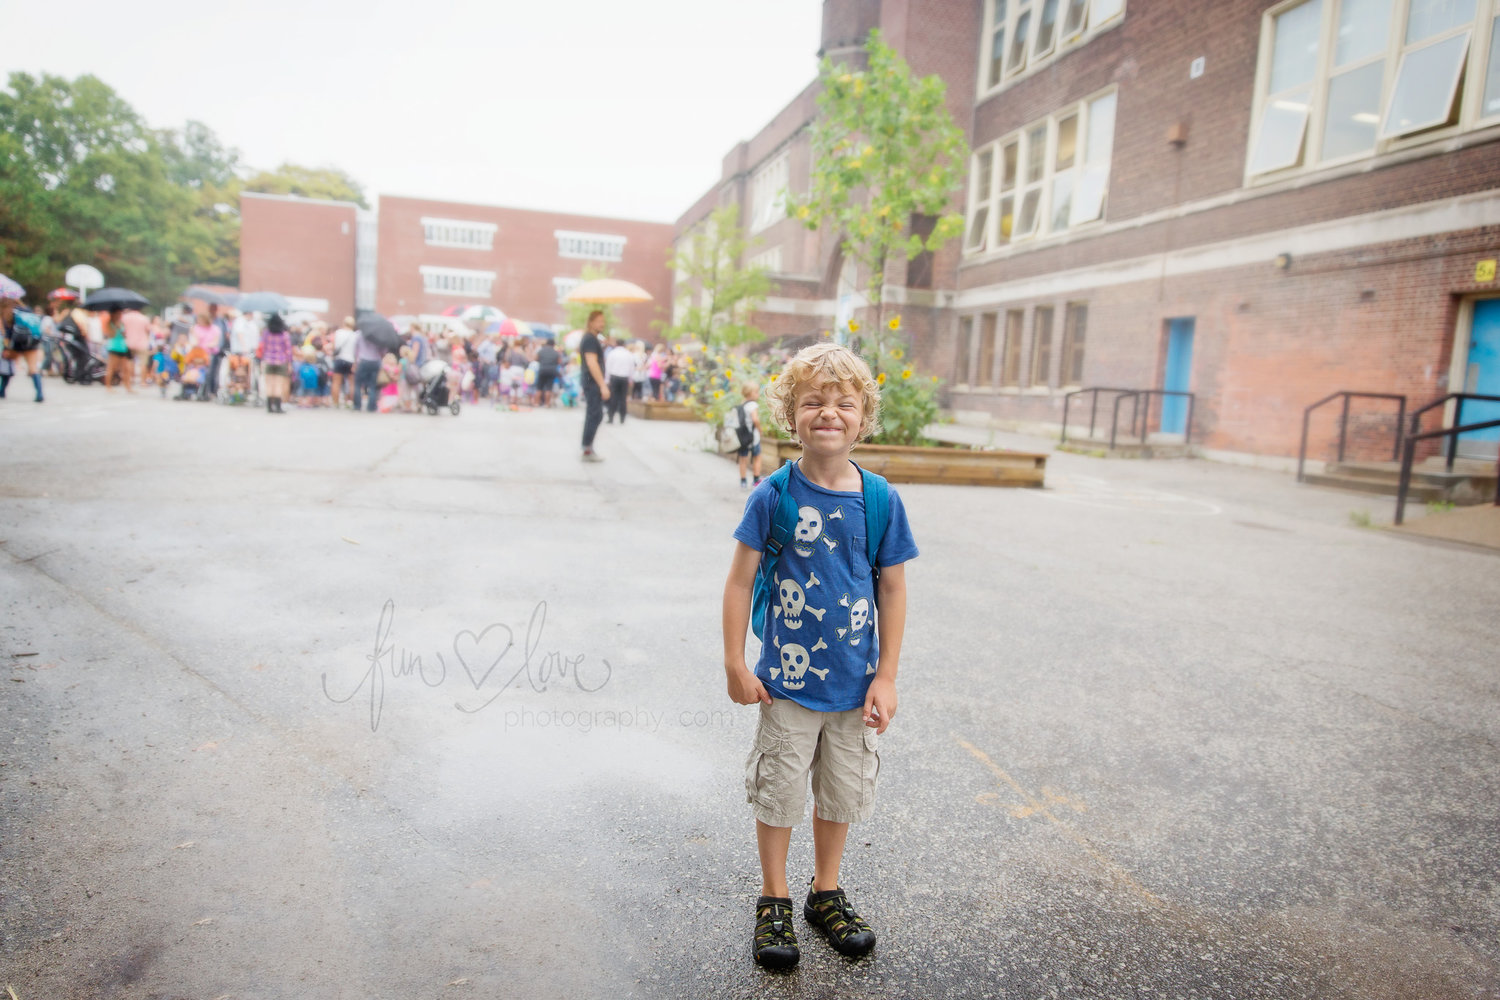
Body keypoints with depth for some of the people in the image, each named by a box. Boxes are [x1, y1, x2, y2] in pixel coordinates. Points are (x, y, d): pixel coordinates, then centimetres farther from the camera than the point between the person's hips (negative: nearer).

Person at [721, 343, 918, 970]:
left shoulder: (881, 499, -7)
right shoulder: (774, 496, -13)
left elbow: (893, 590, -1)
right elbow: (740, 579, -7)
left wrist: (886, 677, -2)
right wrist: (735, 664, -6)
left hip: (856, 680, 2)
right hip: (788, 677, -2)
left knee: (843, 790, 18)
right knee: (779, 789, 13)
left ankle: (826, 895, 41)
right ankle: (773, 902, 35)